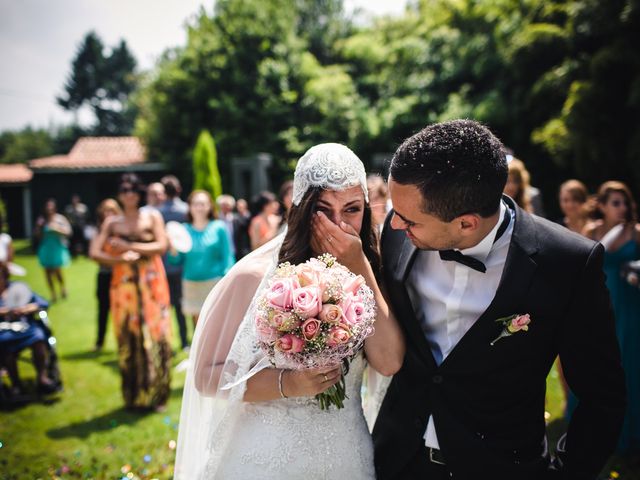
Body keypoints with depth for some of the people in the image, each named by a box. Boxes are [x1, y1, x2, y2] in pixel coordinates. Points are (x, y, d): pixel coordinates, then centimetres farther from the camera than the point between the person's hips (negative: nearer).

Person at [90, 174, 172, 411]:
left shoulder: (152, 217, 7)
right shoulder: (112, 222, 10)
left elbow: (161, 246, -8)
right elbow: (95, 252, 0)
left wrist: (129, 246, -10)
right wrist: (121, 258, -13)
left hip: (152, 284, -1)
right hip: (124, 286, 1)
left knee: (155, 337, -2)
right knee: (128, 339, 1)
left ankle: (157, 395, 9)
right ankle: (134, 397, 13)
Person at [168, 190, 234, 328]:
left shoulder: (219, 227, 2)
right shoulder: (184, 230, 8)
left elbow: (227, 257, 0)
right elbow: (176, 261, 9)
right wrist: (173, 249, -11)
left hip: (215, 282, -3)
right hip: (191, 284, 3)